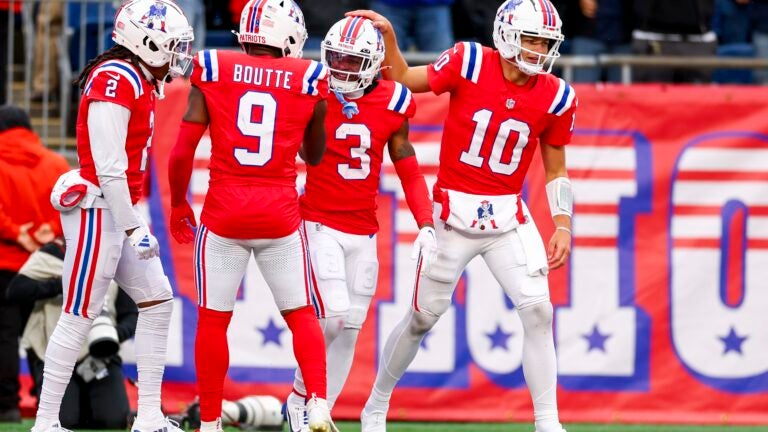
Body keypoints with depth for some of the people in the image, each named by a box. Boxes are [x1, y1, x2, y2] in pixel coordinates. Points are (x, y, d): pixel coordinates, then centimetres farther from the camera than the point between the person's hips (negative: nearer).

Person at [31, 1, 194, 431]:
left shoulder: (140, 82, 13)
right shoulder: (116, 80, -17)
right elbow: (108, 166, -21)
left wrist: (135, 221, 18)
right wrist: (134, 227, -20)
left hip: (121, 209, 10)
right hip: (98, 210, -10)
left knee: (158, 301, 10)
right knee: (80, 316, -5)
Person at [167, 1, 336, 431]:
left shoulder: (213, 73, -2)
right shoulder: (308, 81, 0)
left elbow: (182, 153, -2)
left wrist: (178, 204, 12)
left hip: (224, 213, -1)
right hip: (281, 214, 1)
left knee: (213, 319, 10)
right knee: (301, 314, 13)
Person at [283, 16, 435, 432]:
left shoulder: (391, 105, 1)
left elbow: (408, 171, 7)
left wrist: (426, 225, -1)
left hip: (363, 231, 4)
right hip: (320, 225, -4)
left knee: (350, 328, 5)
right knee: (333, 315, -16)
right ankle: (301, 397, 4)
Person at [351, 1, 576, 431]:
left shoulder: (555, 97, -3)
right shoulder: (469, 63, -10)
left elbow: (556, 169, 7)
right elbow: (405, 81, 2)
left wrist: (563, 225, -2)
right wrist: (388, 37, -12)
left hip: (509, 216, 2)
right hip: (453, 211, -2)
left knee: (538, 311, -11)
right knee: (424, 316, 7)